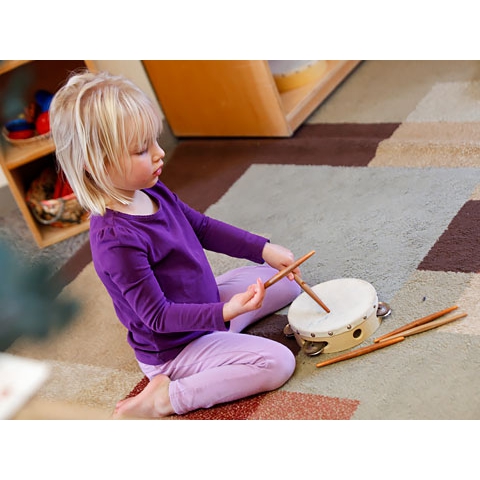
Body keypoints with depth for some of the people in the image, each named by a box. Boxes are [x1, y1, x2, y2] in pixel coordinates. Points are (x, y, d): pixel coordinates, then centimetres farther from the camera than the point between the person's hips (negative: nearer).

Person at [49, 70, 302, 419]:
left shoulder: (151, 191, -7)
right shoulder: (115, 239, -34)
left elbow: (203, 227, 7)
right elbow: (158, 316, -28)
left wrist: (263, 249, -3)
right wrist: (225, 312, -37)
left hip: (205, 302, 9)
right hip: (174, 348, -9)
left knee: (285, 283, 17)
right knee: (277, 362, -18)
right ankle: (167, 397, -11)